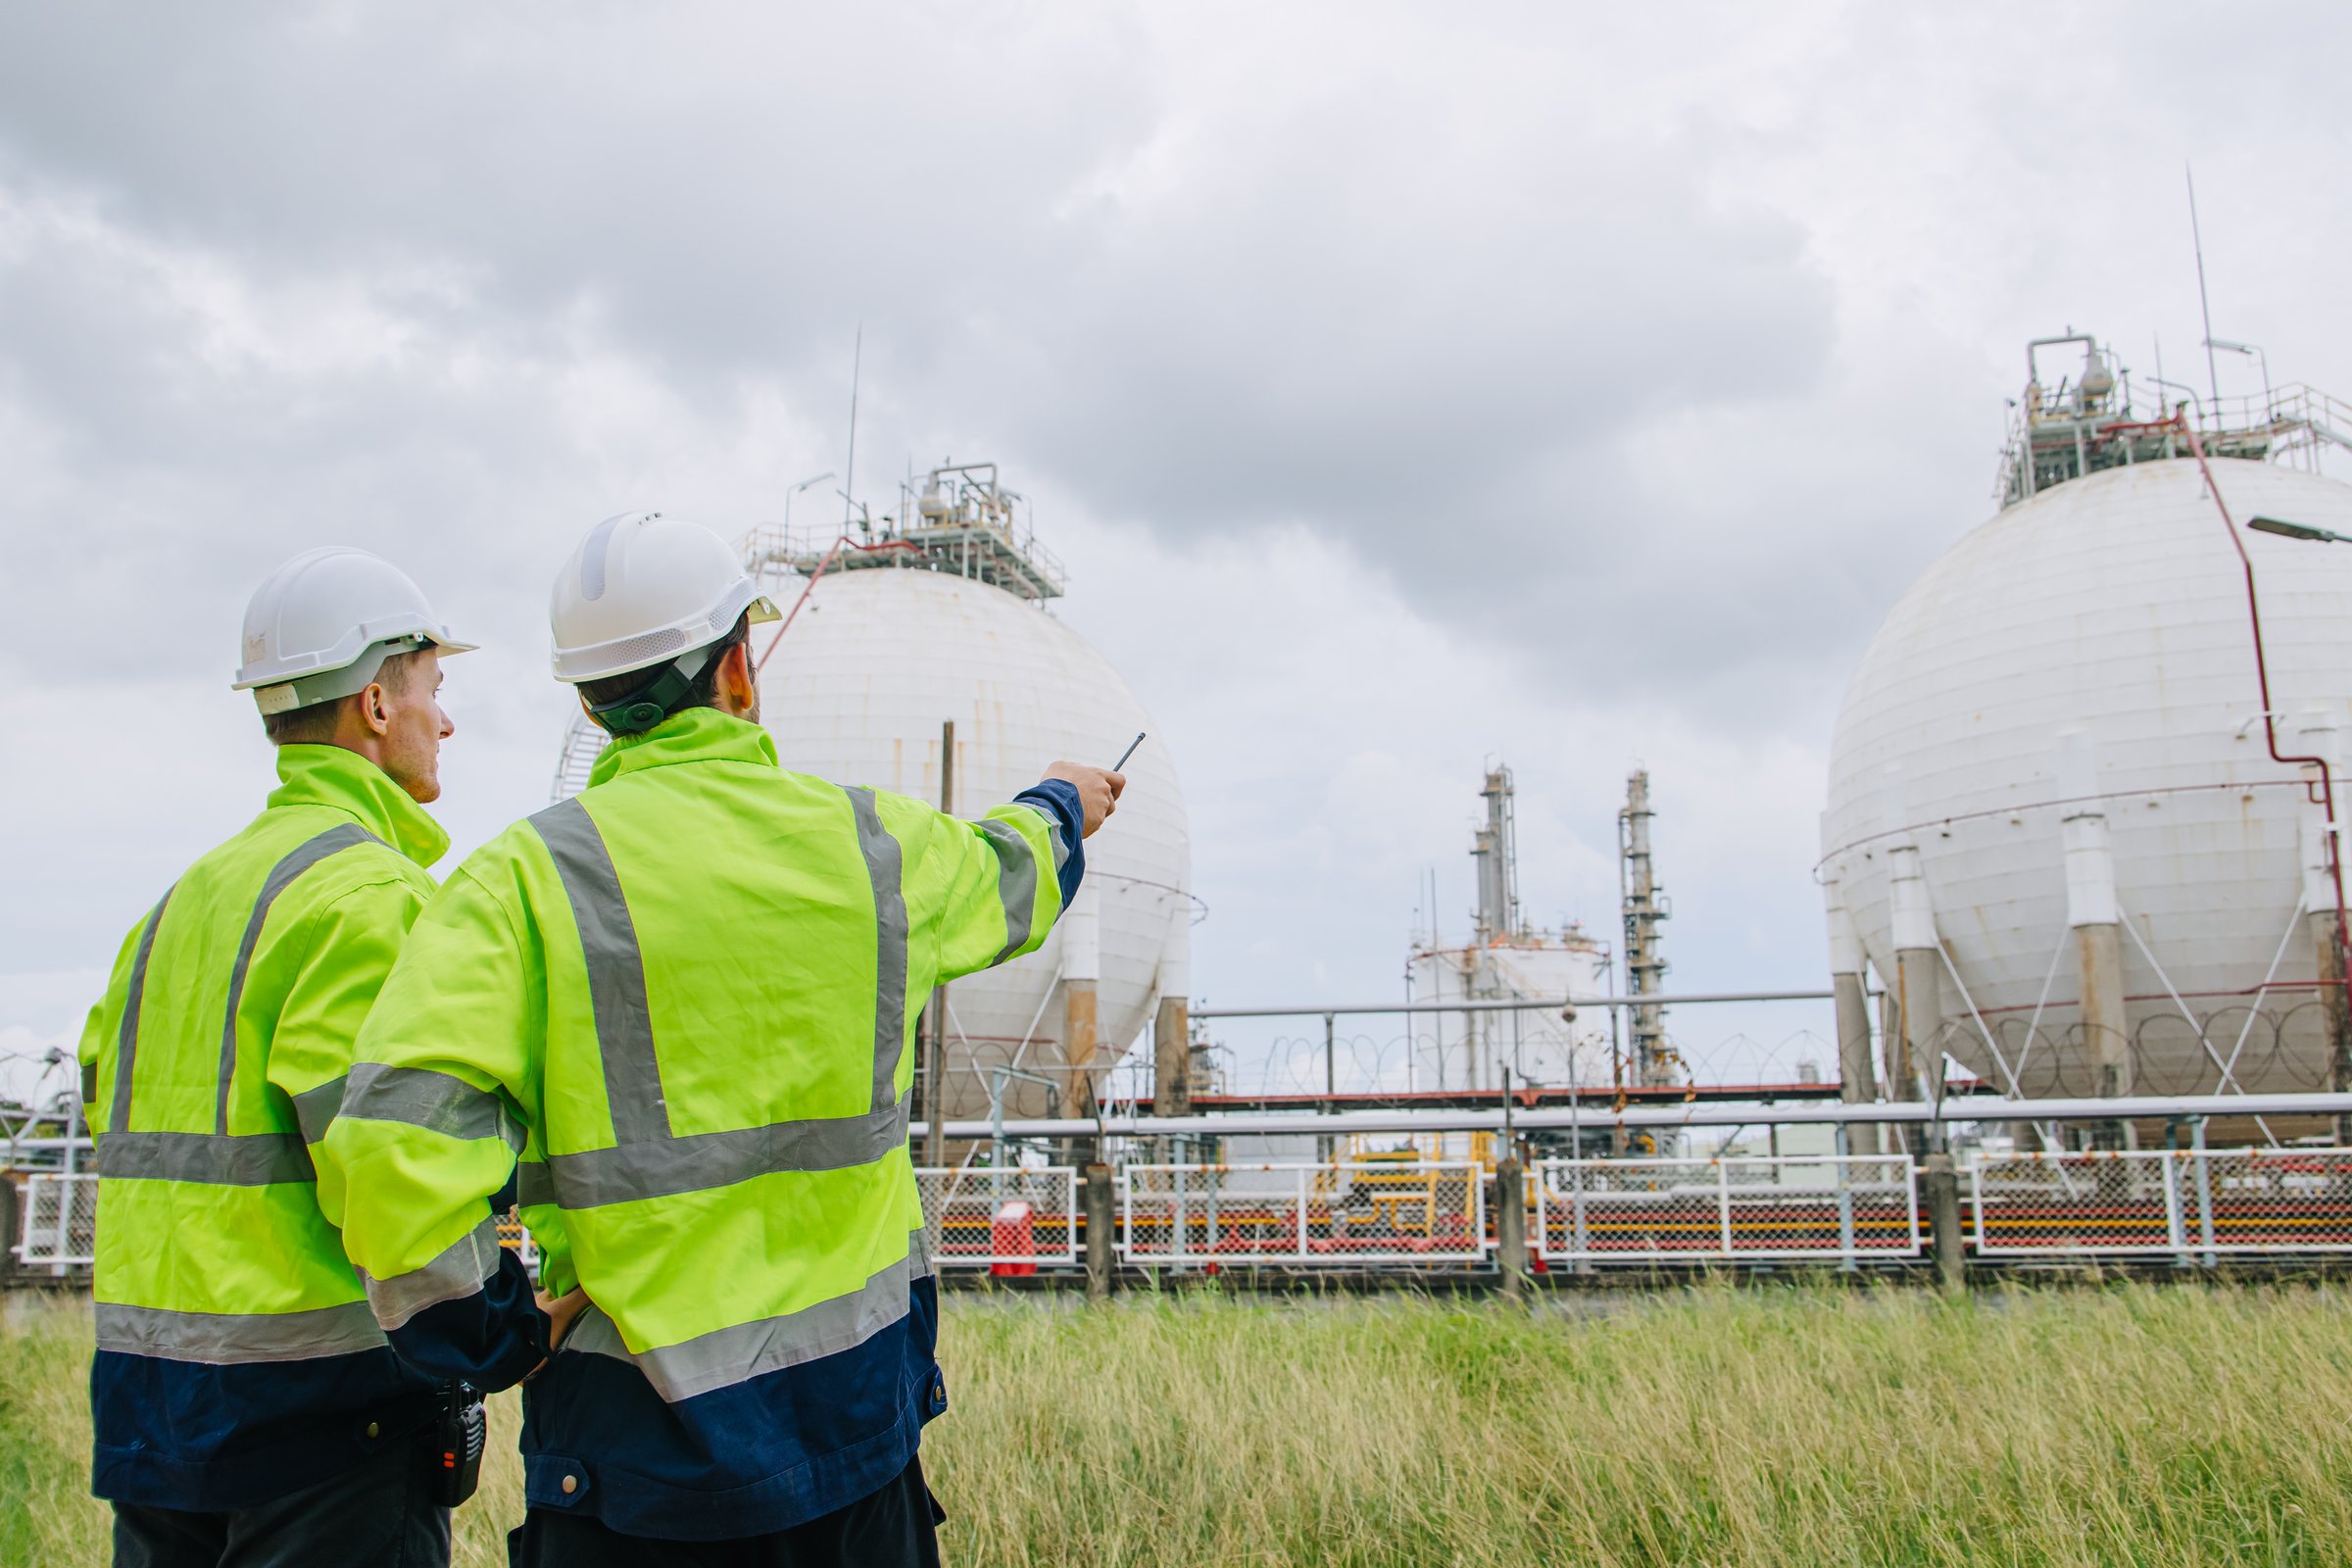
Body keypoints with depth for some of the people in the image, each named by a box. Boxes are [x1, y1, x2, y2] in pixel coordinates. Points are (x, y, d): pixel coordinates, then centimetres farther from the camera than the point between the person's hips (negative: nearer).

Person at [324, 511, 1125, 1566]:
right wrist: (1057, 809, 45)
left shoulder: (527, 874, -10)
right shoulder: (874, 842, 0)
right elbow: (1005, 879, 22)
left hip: (637, 1424, -2)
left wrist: (473, 1331, -5)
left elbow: (401, 1129, -21)